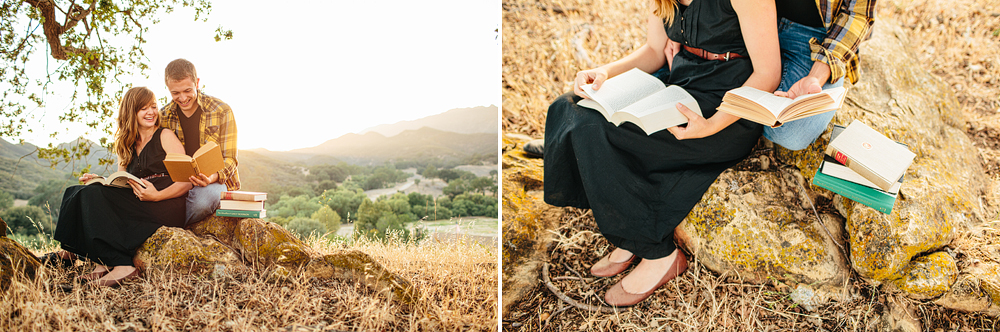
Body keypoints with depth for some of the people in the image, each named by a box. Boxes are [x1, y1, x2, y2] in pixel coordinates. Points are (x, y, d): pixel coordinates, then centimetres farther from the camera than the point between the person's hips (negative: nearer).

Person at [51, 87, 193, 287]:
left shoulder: (165, 137, 5)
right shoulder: (126, 145, 23)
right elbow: (119, 184, 19)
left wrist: (157, 196, -21)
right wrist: (99, 181, -2)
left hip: (168, 208, -6)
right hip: (139, 207, 6)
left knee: (94, 196, -21)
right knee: (88, 191, -13)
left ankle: (122, 266, -30)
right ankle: (103, 263, -22)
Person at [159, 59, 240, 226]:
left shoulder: (221, 111, -6)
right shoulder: (164, 116, 6)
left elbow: (229, 159, -6)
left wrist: (213, 177, -28)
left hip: (217, 180, -2)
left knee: (203, 198, -38)